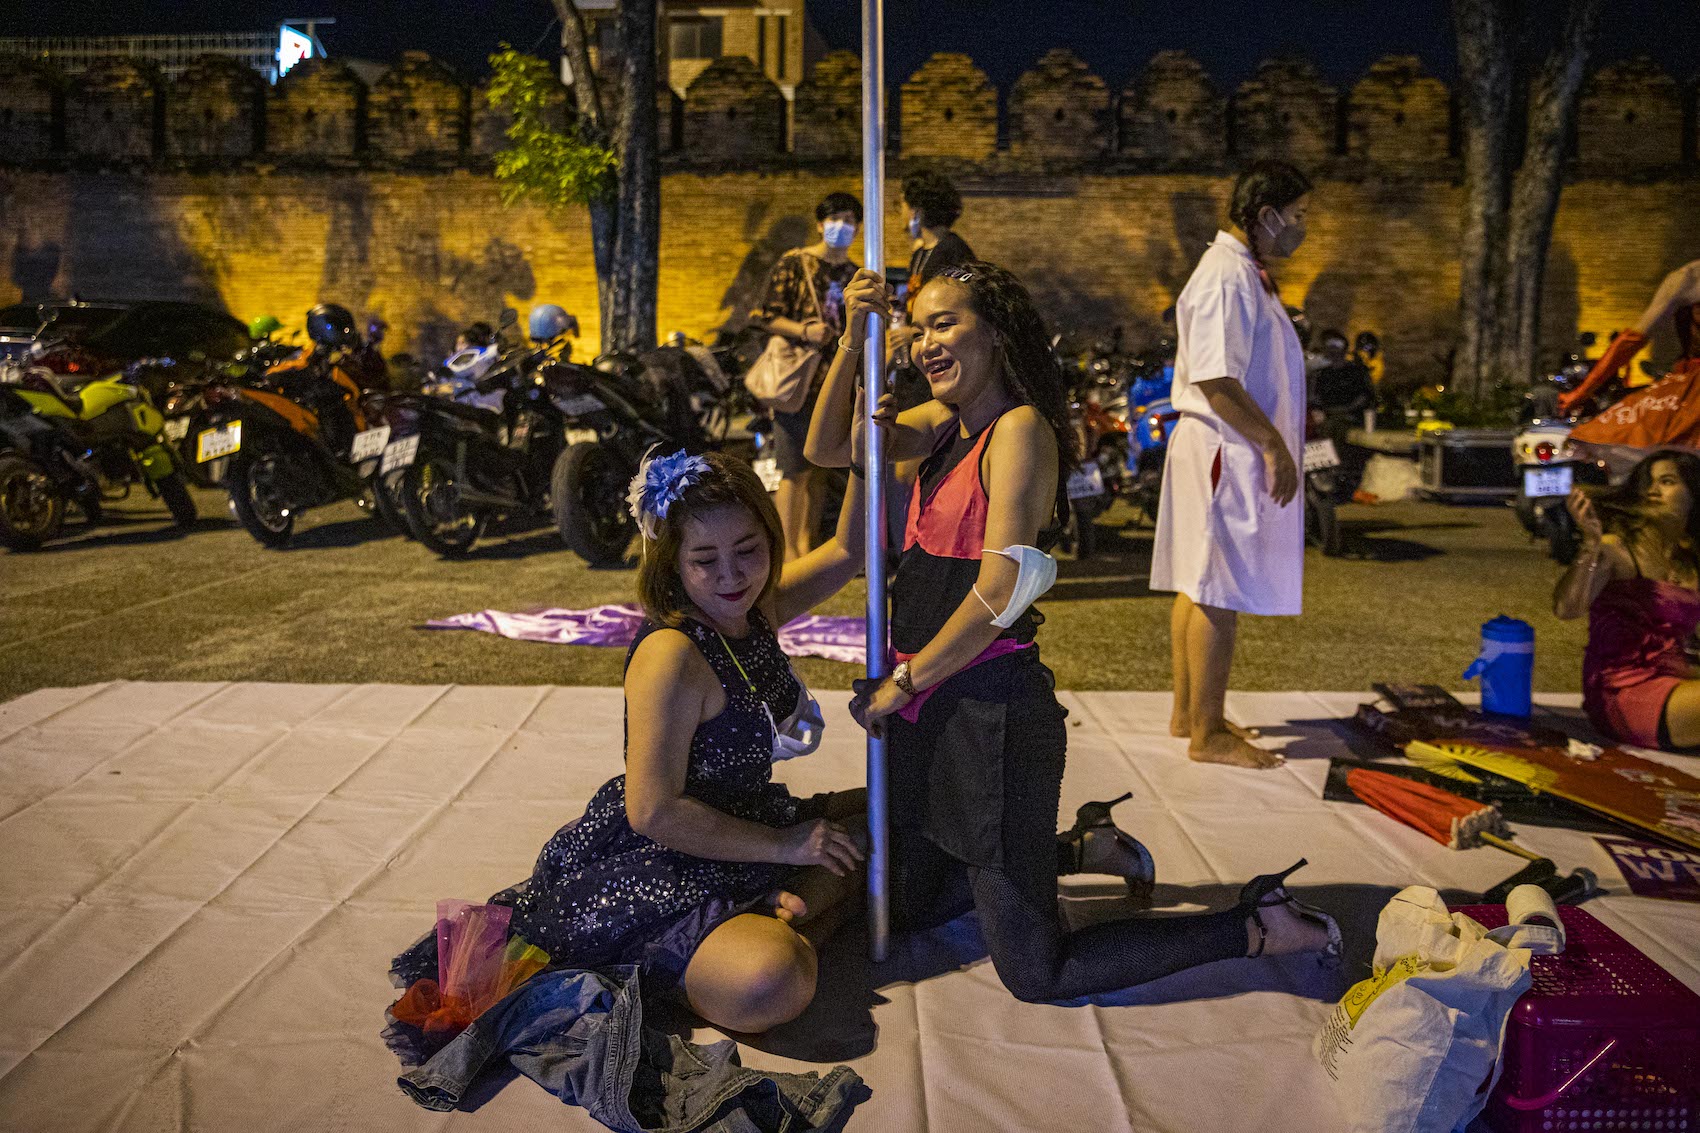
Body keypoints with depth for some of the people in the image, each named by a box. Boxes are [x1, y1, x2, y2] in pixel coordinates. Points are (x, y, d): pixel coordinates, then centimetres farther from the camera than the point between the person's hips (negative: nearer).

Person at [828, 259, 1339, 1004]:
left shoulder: (1021, 428, -14)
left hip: (989, 711, -9)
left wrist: (903, 682, -11)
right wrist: (855, 343, -10)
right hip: (926, 714, 9)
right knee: (911, 910, 24)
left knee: (1035, 972, -1)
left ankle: (1258, 926, 11)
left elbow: (1000, 589, -21)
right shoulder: (945, 424, 10)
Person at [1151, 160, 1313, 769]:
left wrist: (1273, 442, 19)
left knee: (1199, 587, 15)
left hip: (1225, 450, 11)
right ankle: (1207, 732, 3)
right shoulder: (1227, 278, -17)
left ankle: (1189, 711, 25)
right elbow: (1215, 380, -23)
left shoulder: (1242, 273, 17)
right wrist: (1273, 444, -19)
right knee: (1219, 595, -5)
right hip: (1228, 452, -11)